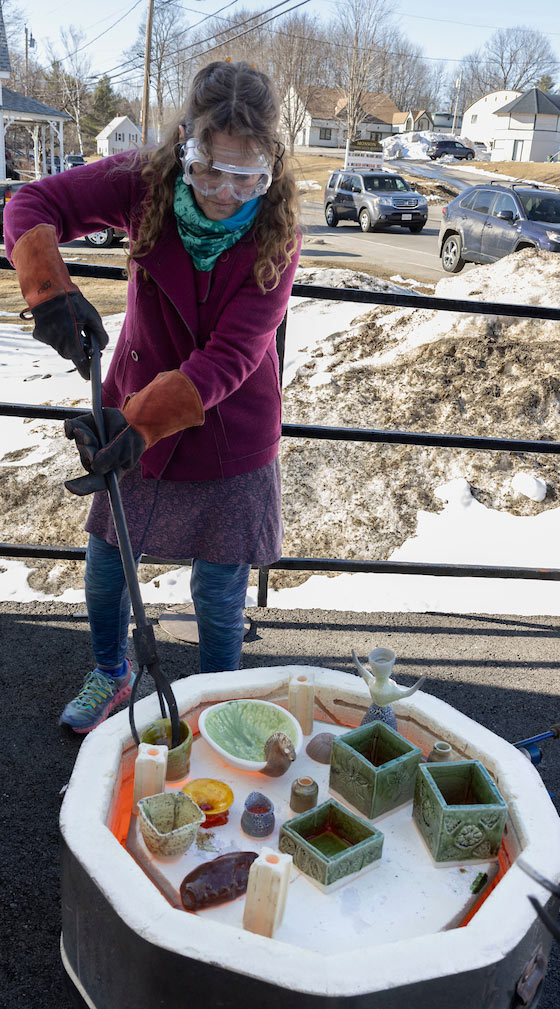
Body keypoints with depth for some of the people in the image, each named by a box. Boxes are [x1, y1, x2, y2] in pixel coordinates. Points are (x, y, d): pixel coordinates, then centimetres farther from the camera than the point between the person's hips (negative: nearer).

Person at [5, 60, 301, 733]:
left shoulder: (276, 232, -18)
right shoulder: (145, 184, -13)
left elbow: (230, 356, -26)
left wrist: (139, 421, -40)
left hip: (229, 435, -2)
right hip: (136, 419, 3)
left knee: (219, 592, 8)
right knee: (105, 566, 15)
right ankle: (110, 675, 46)